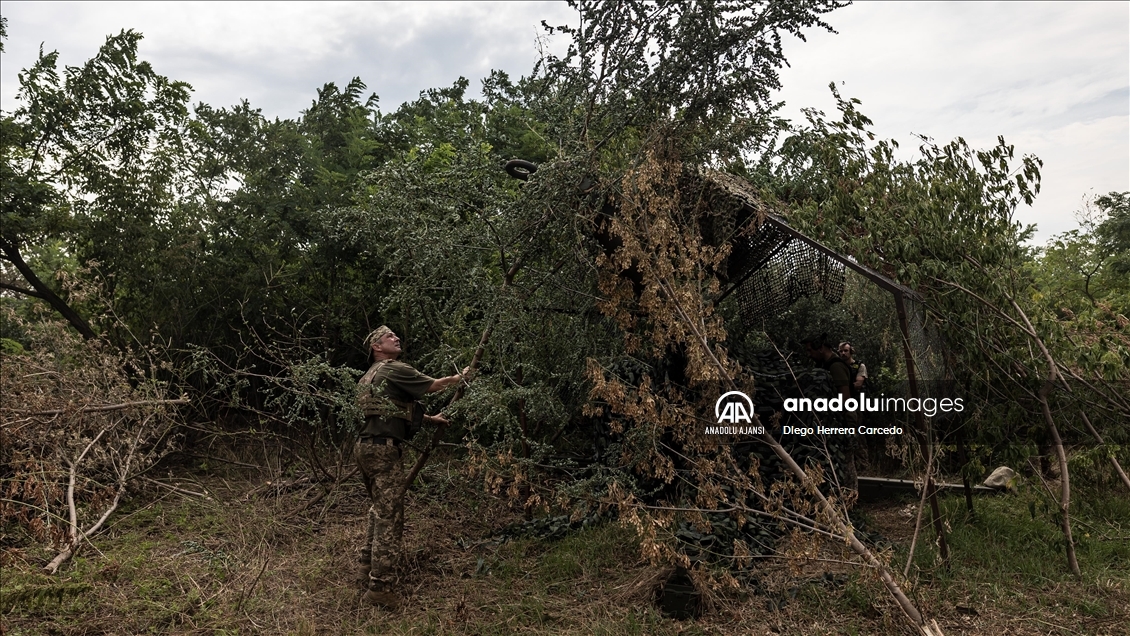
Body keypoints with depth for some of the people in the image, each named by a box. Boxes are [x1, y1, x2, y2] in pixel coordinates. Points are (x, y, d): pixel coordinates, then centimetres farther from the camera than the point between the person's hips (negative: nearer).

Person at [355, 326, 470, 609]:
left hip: (367, 447, 10)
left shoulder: (371, 376, 22)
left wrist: (430, 419, 36)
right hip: (384, 450, -10)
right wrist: (459, 376, 18)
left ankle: (368, 572, 27)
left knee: (379, 512, 20)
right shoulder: (393, 369, -7)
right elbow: (433, 385, 0)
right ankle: (380, 588, -6)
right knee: (390, 517, -7)